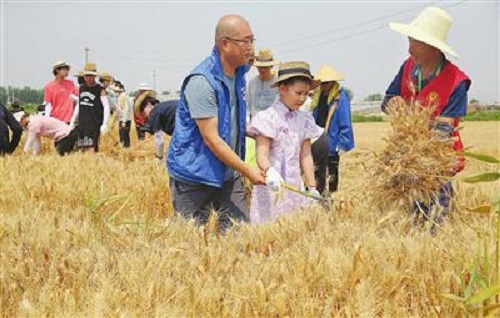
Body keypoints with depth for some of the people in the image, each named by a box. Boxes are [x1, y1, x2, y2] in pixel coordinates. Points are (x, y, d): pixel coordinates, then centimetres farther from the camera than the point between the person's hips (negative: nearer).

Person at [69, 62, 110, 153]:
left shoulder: (100, 90, -5)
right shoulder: (81, 88, 13)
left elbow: (106, 107, -8)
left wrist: (104, 124, -17)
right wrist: (72, 122, 20)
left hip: (94, 124, -6)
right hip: (82, 124, 6)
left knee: (91, 148, -16)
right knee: (84, 149, 5)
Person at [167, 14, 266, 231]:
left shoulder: (239, 73, 6)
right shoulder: (201, 82, -21)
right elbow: (211, 140, -22)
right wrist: (247, 171, -18)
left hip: (228, 174, 7)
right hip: (194, 178, -7)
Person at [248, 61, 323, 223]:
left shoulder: (304, 120, 8)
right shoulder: (267, 118, -8)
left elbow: (306, 156, 10)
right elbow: (262, 155, -15)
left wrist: (312, 188, 7)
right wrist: (270, 171, -36)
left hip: (295, 186, 5)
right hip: (271, 187, -5)